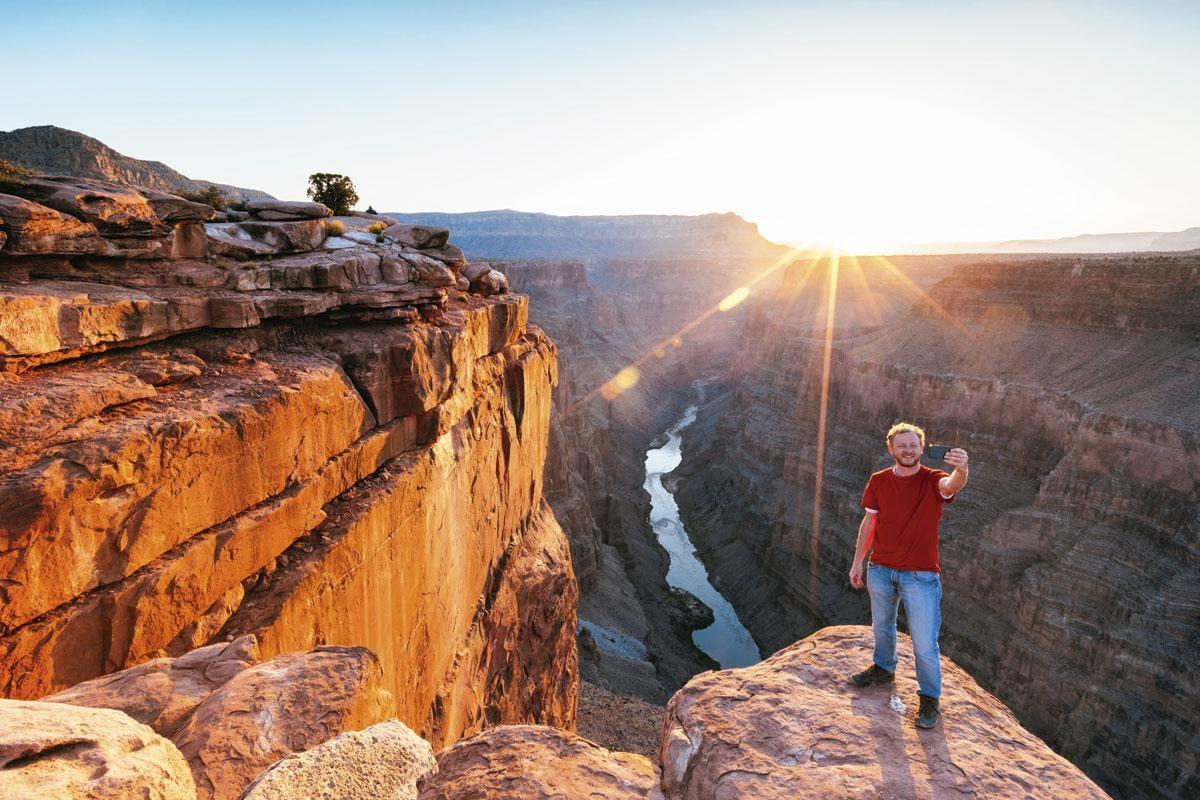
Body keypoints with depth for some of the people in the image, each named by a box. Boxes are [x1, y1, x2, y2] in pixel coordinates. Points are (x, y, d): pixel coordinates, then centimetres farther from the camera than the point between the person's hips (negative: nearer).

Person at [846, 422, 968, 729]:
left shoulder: (932, 481, -12)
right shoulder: (878, 481, -2)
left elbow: (952, 485, -37)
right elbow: (868, 523, 6)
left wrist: (961, 469, -60)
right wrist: (857, 562, 7)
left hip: (920, 576, -4)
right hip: (880, 570, 4)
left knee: (924, 643, 1)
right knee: (882, 626, 24)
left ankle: (930, 698, 22)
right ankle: (884, 669, 49)